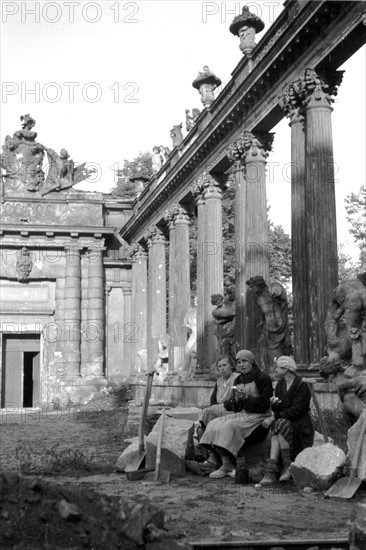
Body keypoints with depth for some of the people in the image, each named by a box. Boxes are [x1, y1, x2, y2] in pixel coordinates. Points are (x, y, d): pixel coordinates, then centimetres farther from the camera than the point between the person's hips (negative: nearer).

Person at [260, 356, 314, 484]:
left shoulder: (302, 387, -8)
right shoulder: (280, 385, 15)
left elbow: (296, 410, -16)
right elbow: (278, 411, 14)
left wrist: (279, 415, -12)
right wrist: (274, 404, -8)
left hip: (300, 427, -5)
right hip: (284, 422, 5)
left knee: (280, 425, -33)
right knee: (276, 429, -28)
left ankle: (287, 467, -28)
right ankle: (271, 472, -42)